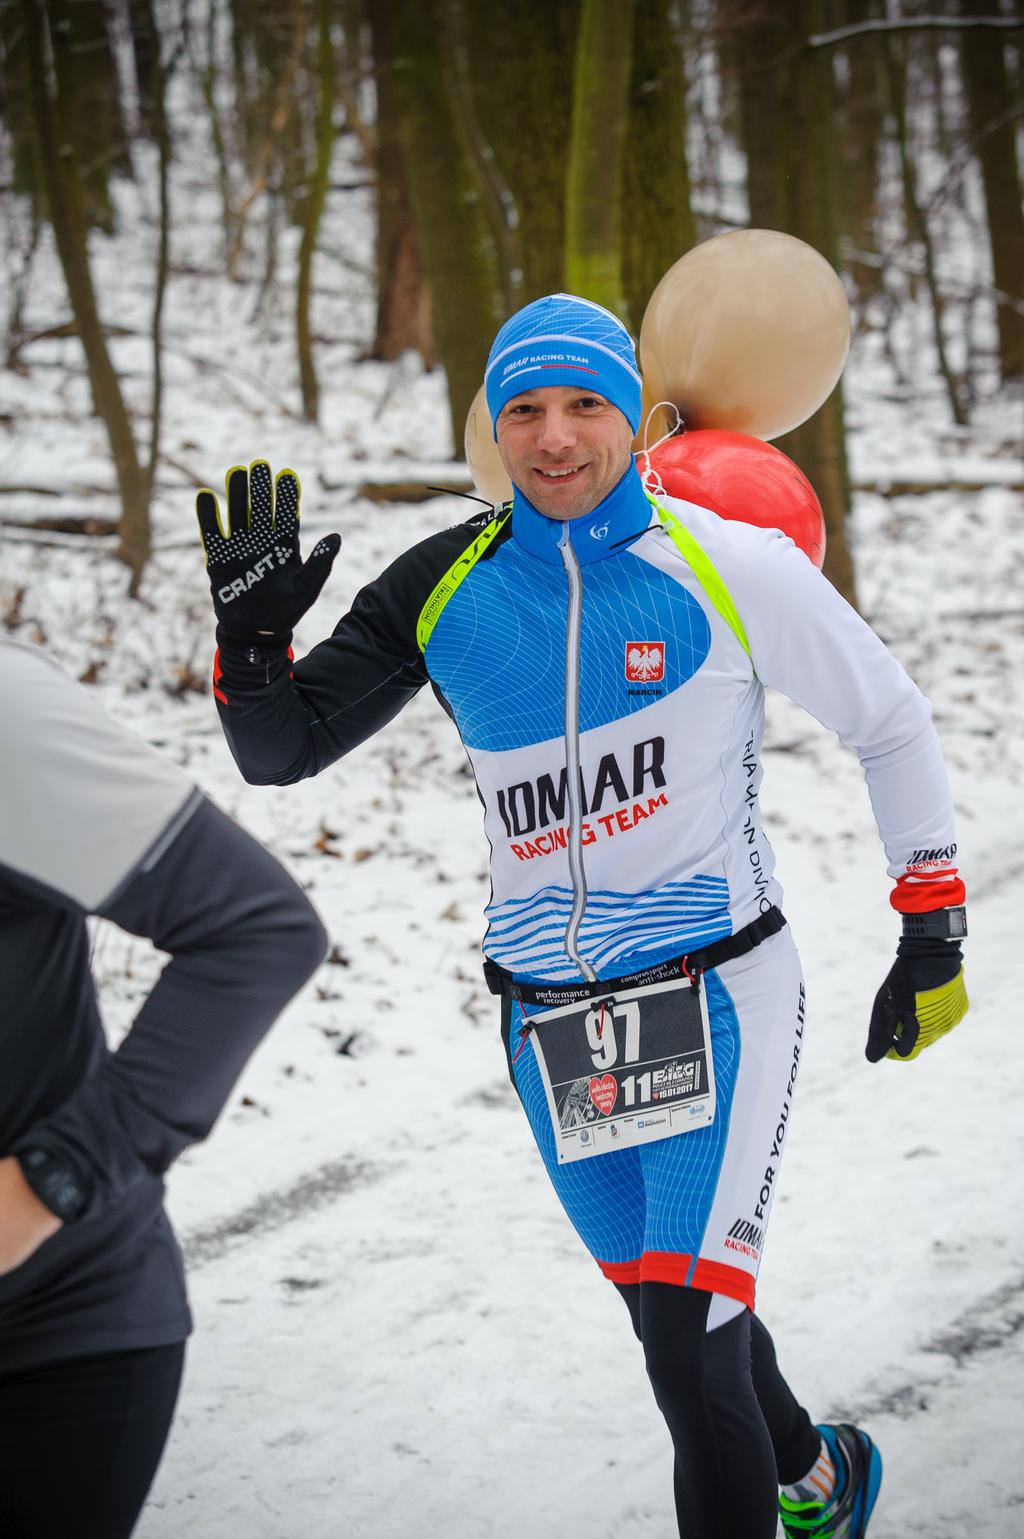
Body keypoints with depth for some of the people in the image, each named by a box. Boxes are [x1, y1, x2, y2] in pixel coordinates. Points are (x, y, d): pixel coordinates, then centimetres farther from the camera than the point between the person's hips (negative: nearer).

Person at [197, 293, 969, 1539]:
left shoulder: (731, 569, -9)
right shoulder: (442, 590, -1)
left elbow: (890, 724, 3)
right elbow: (280, 751, 2)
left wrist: (933, 936, 3)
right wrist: (252, 633, -18)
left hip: (714, 999, -4)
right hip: (548, 1017, 4)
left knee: (691, 1351, -15)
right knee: (674, 1322, 21)